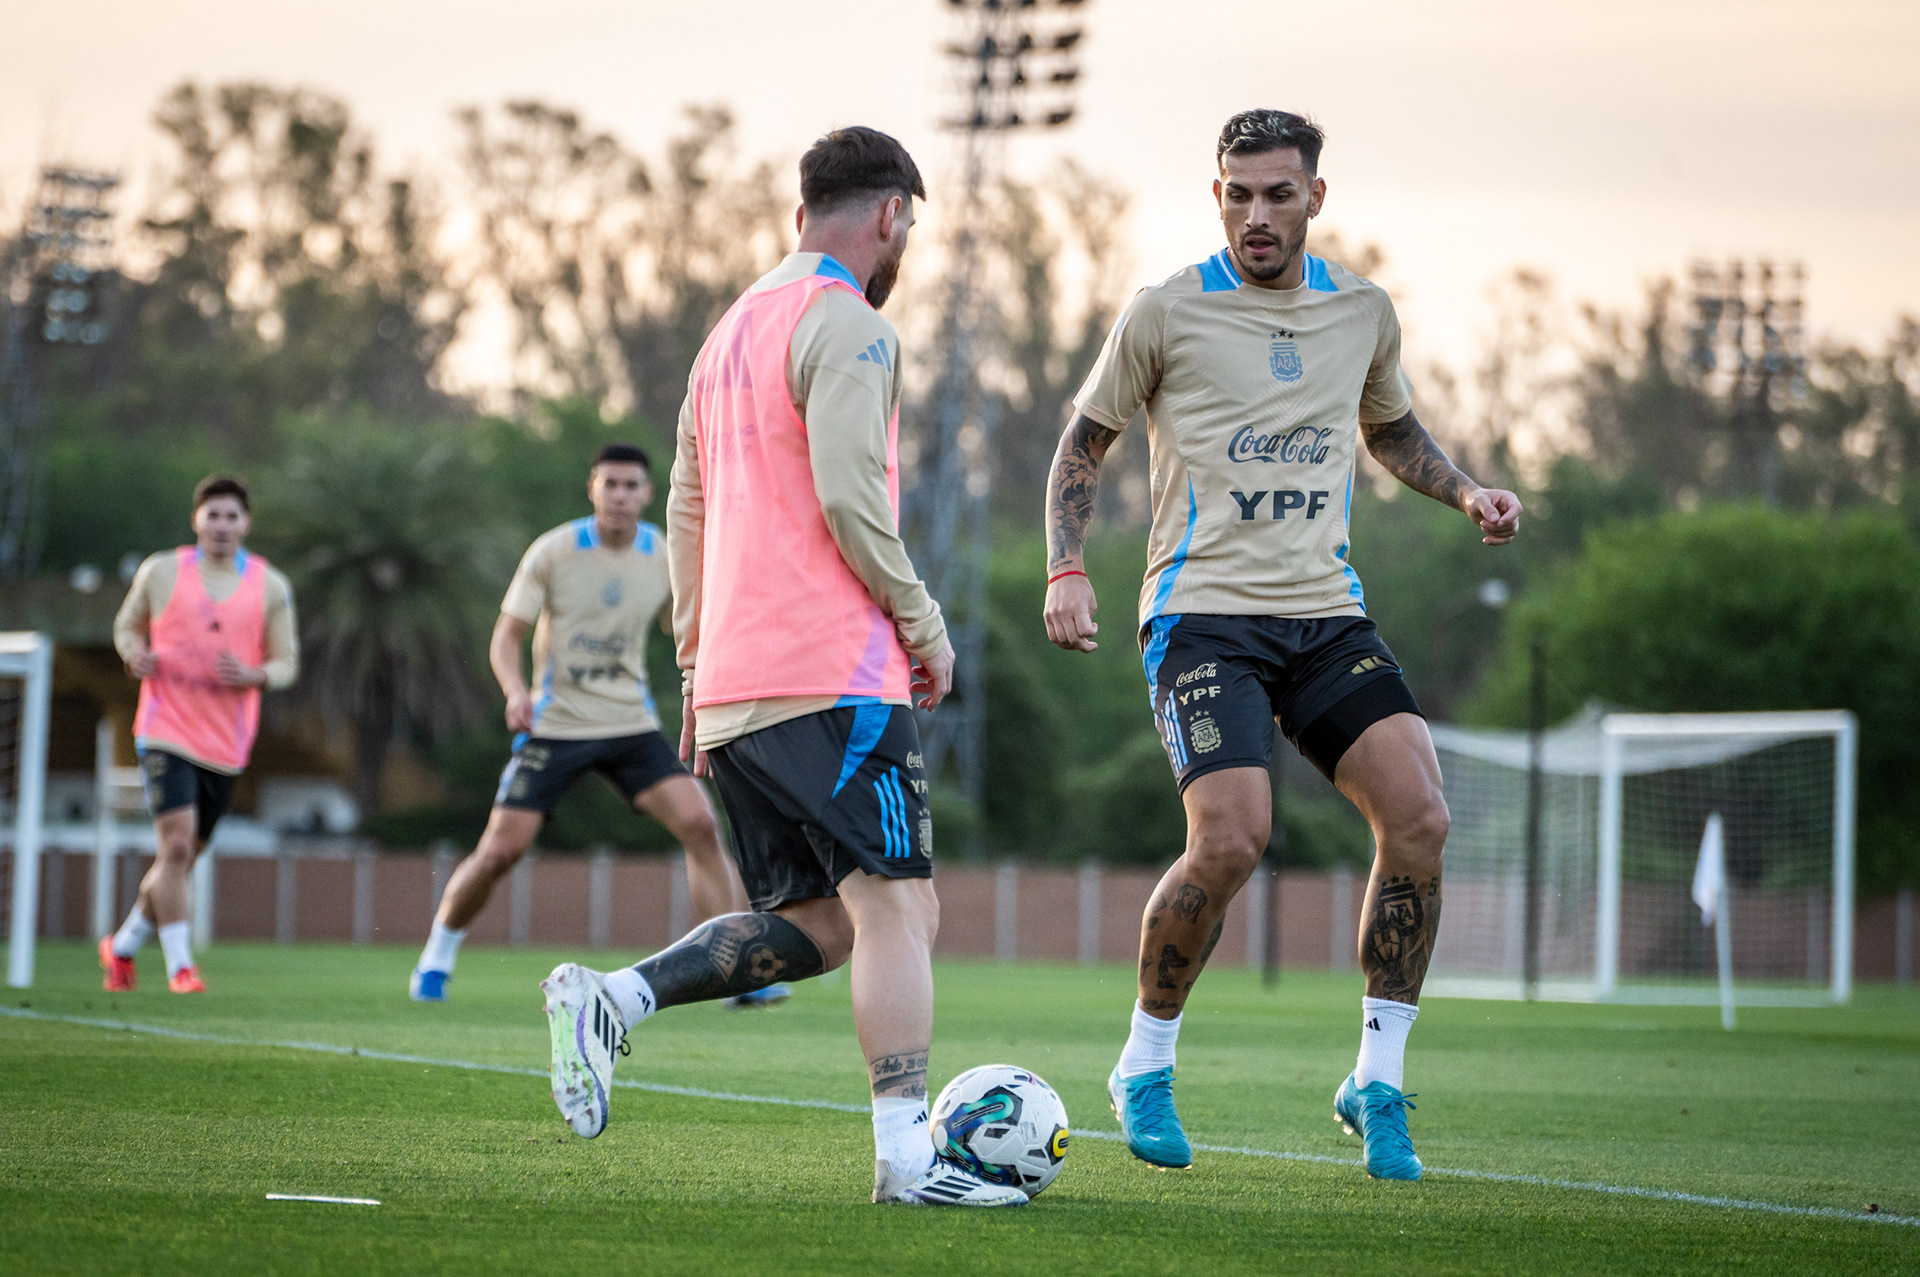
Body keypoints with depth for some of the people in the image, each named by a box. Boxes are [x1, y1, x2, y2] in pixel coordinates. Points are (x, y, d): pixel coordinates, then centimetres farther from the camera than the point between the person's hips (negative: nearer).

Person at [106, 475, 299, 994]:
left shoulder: (270, 587, 4)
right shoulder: (161, 572, 1)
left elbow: (287, 662, 7)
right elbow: (127, 624, 14)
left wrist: (255, 675, -15)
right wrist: (135, 654, -8)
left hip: (225, 744, 3)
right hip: (166, 731, -3)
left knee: (184, 856, 12)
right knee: (176, 843, -18)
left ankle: (123, 945, 33)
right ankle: (179, 965, -11)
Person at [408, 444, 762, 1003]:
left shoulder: (665, 557, 1)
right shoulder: (552, 552, -7)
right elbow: (507, 636, -4)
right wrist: (516, 690, -25)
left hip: (631, 724, 2)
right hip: (555, 723, -2)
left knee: (701, 825, -17)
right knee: (499, 851, -9)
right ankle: (436, 956, 17)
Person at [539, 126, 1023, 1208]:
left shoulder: (731, 332, 21)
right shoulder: (849, 328, -7)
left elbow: (685, 512, 23)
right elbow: (849, 501, -17)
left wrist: (700, 675, 25)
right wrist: (924, 625, -6)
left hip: (732, 684, 9)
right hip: (834, 674, -9)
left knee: (819, 923, 11)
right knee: (895, 904, -8)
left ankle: (613, 1000, -3)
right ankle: (909, 1155, -15)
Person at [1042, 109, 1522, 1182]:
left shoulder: (1364, 313, 11)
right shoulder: (1167, 315, 0)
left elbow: (1392, 430, 29)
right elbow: (1084, 445, 10)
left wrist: (1467, 492, 11)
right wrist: (1067, 569, -4)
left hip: (1327, 615, 4)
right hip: (1205, 615, -4)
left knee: (1420, 818, -16)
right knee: (1233, 840, -22)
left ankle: (1377, 1082, -2)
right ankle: (1146, 1069, 2)